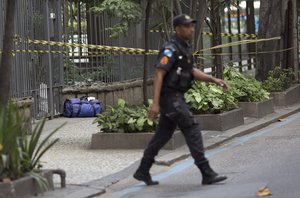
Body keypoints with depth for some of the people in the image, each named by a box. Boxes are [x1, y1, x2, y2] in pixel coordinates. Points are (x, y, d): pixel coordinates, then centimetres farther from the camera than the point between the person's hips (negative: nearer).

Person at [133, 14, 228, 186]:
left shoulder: (184, 48, 13)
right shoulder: (170, 49, -18)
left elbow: (191, 72, 20)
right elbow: (158, 75, -22)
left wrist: (214, 80, 9)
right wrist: (155, 103, -27)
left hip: (176, 98, 10)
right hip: (170, 98, -10)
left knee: (163, 135, 15)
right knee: (192, 130, -12)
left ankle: (143, 171, 23)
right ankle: (207, 174, -11)